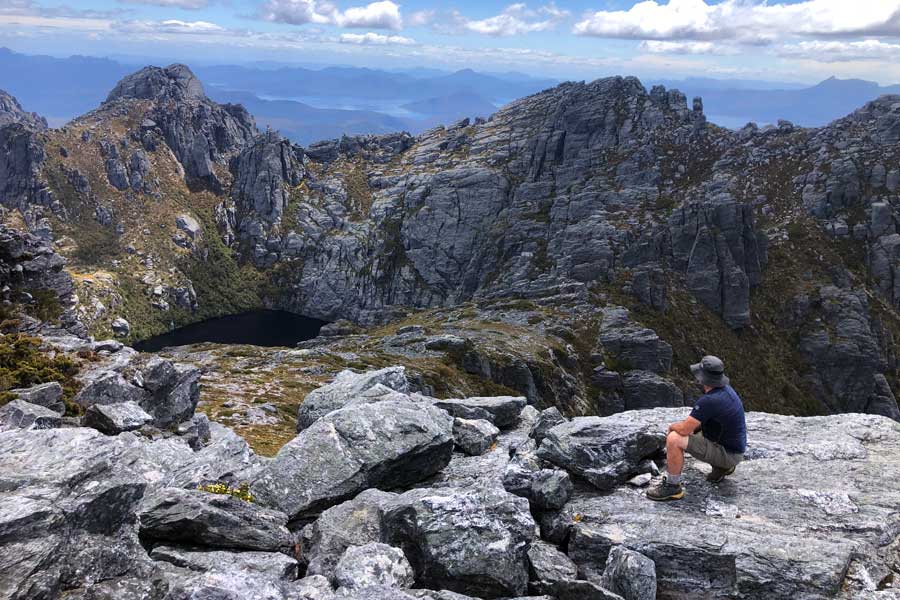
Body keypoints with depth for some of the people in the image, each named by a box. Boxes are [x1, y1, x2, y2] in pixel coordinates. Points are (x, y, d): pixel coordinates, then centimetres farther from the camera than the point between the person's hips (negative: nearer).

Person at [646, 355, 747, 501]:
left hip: (728, 453, -9)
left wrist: (672, 426, -3)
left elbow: (684, 429, -25)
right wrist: (678, 426, 7)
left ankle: (673, 487, -8)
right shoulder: (725, 389, 1)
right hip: (733, 446, 9)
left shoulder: (709, 401, -28)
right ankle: (722, 466, 22)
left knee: (674, 439, -22)